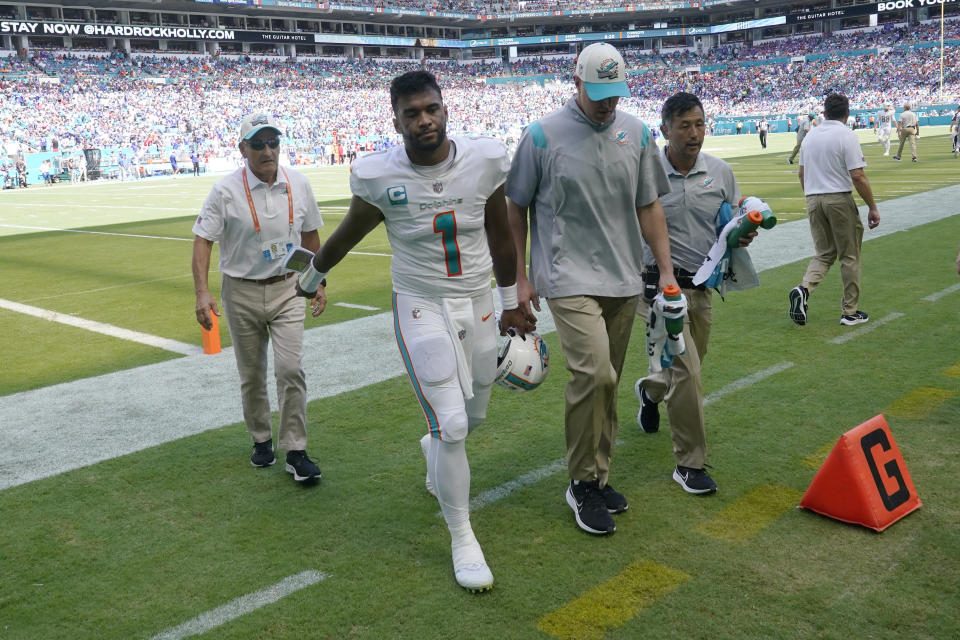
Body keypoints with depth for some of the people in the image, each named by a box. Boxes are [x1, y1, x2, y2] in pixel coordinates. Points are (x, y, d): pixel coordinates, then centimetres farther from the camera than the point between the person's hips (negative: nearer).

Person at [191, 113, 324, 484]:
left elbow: (309, 235, 11)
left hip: (287, 289, 1)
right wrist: (202, 292, -21)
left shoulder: (298, 185, -1)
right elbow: (203, 240, -10)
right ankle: (261, 440, 31)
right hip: (242, 293, -1)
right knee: (252, 374, 11)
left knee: (291, 368, -10)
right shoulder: (226, 191, -12)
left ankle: (295, 451, -1)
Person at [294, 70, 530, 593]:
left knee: (473, 415, 17)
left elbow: (500, 235, 5)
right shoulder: (379, 176, -14)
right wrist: (311, 277, 20)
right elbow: (346, 235, 5)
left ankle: (435, 452, 54)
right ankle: (461, 538, 12)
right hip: (421, 309, -3)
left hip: (479, 304, 4)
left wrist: (510, 304, 12)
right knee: (452, 426, -8)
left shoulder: (485, 159, -8)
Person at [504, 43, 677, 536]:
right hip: (569, 278, -5)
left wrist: (666, 269, 8)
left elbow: (648, 206, 13)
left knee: (606, 381, 10)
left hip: (624, 281, 5)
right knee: (593, 373, -18)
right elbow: (517, 208, 2)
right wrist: (520, 277, -1)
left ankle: (598, 477, 25)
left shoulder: (636, 133, 7)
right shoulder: (543, 135, -5)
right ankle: (582, 484, 0)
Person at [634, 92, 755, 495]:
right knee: (687, 371, -14)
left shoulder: (720, 172, 4)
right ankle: (689, 464, 1)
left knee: (688, 370, 19)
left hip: (702, 288, 6)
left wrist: (743, 235, -10)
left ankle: (649, 390, 55)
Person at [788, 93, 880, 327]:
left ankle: (804, 289, -13)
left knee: (824, 254, 13)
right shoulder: (847, 136, -10)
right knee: (849, 257, 7)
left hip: (813, 200, 5)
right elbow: (858, 177, -14)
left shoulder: (810, 136, 8)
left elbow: (802, 174, 14)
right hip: (839, 200, -5)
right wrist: (872, 207, -7)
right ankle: (850, 312, 13)